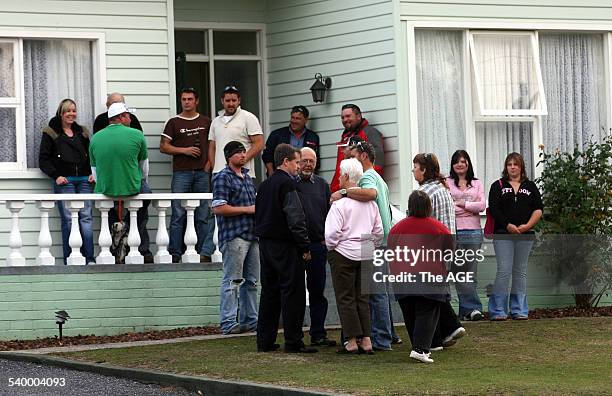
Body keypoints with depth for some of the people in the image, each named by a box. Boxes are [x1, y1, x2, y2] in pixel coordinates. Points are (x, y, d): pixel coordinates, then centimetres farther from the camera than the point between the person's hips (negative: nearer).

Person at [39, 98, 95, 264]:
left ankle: (89, 257, -6)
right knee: (68, 219, -8)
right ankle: (69, 259, -6)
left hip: (84, 180, 4)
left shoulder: (82, 132, 20)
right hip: (64, 182, -3)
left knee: (86, 217, -5)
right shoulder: (51, 133, 7)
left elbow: (91, 156, 25)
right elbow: (43, 159, 3)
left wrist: (92, 173, 8)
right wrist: (56, 176, -9)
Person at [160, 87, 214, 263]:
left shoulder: (206, 122, 13)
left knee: (204, 215, 0)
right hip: (181, 172, -2)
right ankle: (175, 253, -2)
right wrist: (184, 150, -8)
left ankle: (205, 252, 3)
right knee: (179, 214, -4)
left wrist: (210, 162, 1)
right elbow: (163, 146, 3)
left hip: (202, 172, 2)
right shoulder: (174, 123, 7)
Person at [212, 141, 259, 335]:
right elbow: (218, 208, -16)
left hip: (252, 235, 9)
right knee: (232, 281, -7)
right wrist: (248, 209, -13)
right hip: (234, 236, -9)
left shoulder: (247, 177, 19)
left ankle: (250, 320, 18)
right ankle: (228, 323, -6)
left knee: (251, 281, 11)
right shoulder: (223, 178, -7)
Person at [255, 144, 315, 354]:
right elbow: (296, 218, -17)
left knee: (269, 291, 12)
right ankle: (293, 341, -4)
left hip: (265, 244, 9)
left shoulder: (264, 185, 14)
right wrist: (305, 247, -14)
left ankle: (265, 340, 12)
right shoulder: (287, 184, -13)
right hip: (285, 246, -8)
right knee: (292, 292, -4)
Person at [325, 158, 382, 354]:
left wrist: (331, 247, 1)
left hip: (344, 254, -6)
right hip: (366, 255, 6)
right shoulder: (370, 202, 6)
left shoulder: (340, 203, -14)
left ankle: (352, 341, -1)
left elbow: (332, 233, -17)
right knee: (362, 297, 11)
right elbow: (379, 231, 10)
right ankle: (366, 340, 7)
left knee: (346, 298, 1)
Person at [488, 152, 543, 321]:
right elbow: (493, 209, -2)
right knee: (504, 271, -9)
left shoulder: (530, 186, 13)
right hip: (503, 235, -2)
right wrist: (508, 225, -13)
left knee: (520, 272, 6)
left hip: (525, 236, 3)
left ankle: (519, 310, 10)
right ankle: (498, 311, -5)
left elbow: (538, 209, 6)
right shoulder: (498, 186, 7)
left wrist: (528, 225, -9)